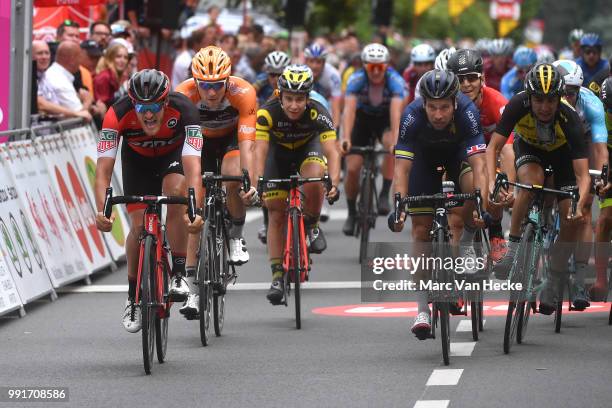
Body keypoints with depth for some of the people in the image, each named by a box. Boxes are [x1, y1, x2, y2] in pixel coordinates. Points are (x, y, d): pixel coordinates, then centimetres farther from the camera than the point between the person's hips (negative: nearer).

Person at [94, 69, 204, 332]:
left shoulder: (182, 110, -39)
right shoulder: (119, 114, -36)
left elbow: (193, 168, -47)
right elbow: (103, 170, -38)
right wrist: (101, 211, -54)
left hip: (174, 153, -1)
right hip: (137, 158, 1)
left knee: (175, 192, -31)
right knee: (139, 226, -9)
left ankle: (178, 275, -18)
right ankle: (133, 296, 12)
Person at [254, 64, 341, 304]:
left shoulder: (318, 114, -33)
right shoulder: (268, 113, -33)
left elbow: (331, 151, -40)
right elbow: (260, 151, -40)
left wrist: (334, 182, -57)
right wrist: (257, 182, -55)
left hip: (308, 148, -1)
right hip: (279, 152, 1)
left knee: (315, 176, -35)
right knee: (276, 214, -5)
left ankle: (311, 226, -7)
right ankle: (277, 276, 4)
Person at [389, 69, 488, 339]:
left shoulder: (467, 112, -38)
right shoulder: (412, 116, -37)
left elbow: (478, 165, -44)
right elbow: (401, 169, -39)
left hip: (459, 150, 0)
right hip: (424, 155, 0)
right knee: (421, 230, -6)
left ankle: (466, 244, 5)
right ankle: (423, 310, -1)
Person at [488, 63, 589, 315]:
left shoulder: (569, 118, -37)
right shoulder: (519, 105, -35)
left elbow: (583, 174, -39)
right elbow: (493, 146, -34)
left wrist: (579, 206, -57)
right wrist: (492, 183, -50)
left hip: (561, 151, 0)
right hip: (528, 146, 0)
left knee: (570, 220, -12)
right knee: (532, 181, -34)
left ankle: (553, 283, 6)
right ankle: (512, 248, -21)